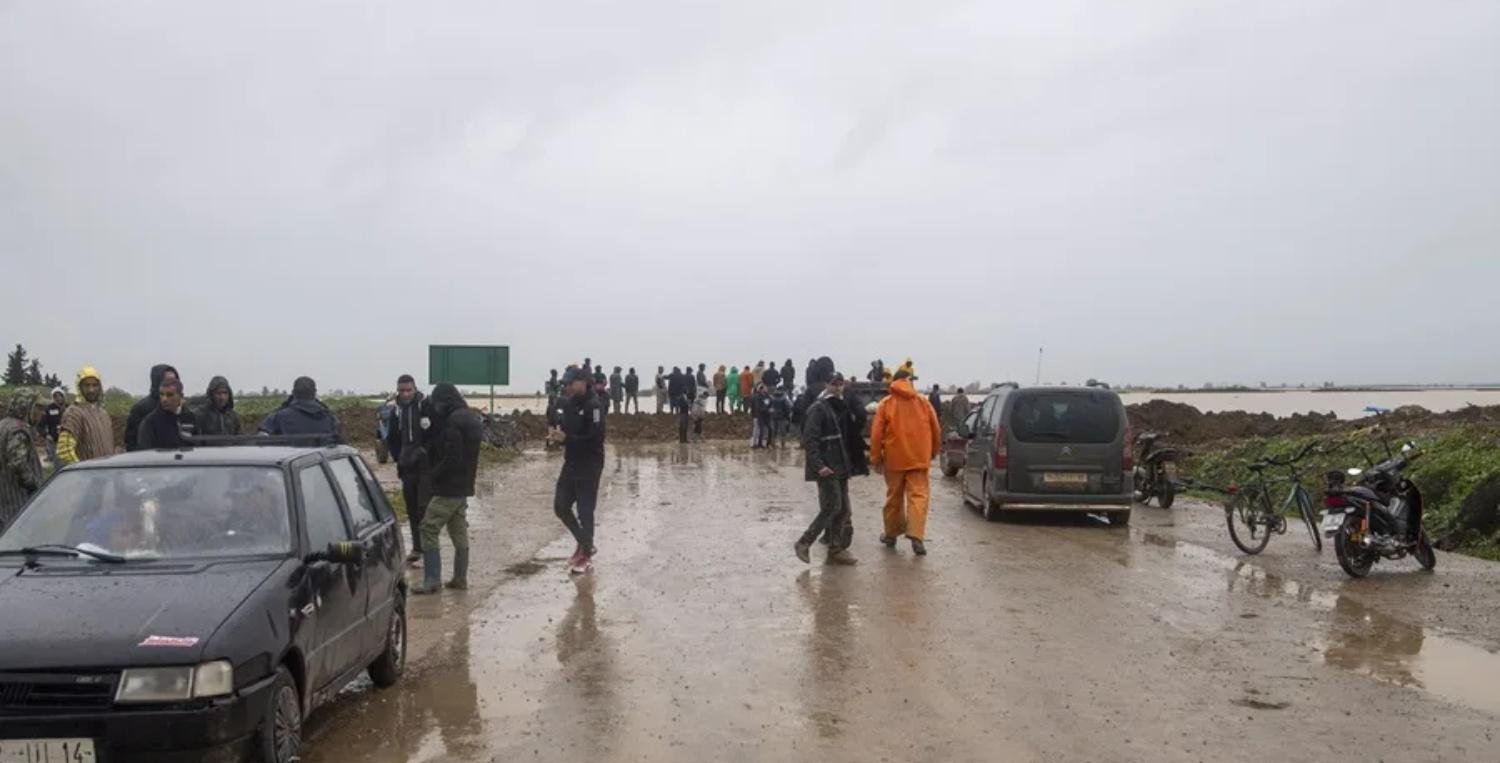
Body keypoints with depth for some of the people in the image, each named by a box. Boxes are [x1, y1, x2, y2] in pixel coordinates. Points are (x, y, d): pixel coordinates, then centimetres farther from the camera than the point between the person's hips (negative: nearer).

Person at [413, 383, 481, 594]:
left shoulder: (454, 422, -18)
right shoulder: (471, 419, 13)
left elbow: (452, 458, -23)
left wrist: (434, 474, -10)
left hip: (448, 488, -10)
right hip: (464, 486, 10)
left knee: (429, 530, -6)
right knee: (459, 533, 15)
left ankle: (432, 580, -8)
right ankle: (460, 579, 20)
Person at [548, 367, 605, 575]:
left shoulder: (592, 407, -16)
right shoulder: (568, 405, 9)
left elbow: (595, 439, -23)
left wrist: (566, 439, -26)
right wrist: (558, 435, -5)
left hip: (589, 466, -8)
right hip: (570, 464, 8)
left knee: (585, 511, -2)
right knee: (560, 506, 10)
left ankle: (586, 555, 13)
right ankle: (584, 544, 28)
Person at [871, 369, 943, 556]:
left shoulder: (886, 404, -1)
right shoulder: (923, 403, 4)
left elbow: (876, 434, -4)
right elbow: (936, 431, 9)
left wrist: (875, 459, 5)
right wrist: (933, 452, 25)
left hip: (894, 459, 0)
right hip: (919, 459, 0)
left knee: (894, 497, 13)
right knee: (918, 496, -3)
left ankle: (891, 535, 24)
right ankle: (916, 535, -18)